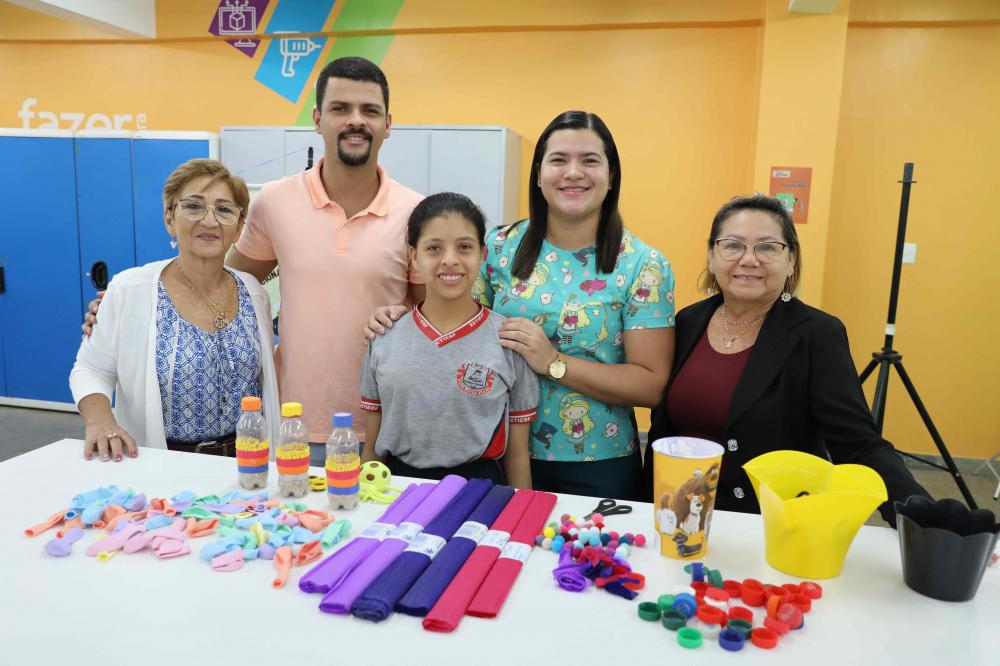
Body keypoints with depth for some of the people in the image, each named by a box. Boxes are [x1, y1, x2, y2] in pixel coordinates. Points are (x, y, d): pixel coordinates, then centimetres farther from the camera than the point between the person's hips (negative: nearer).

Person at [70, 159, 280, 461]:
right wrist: (99, 419, -14)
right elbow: (90, 369, 3)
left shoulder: (254, 292, 4)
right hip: (159, 468, -1)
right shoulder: (129, 290, -5)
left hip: (245, 459, 2)